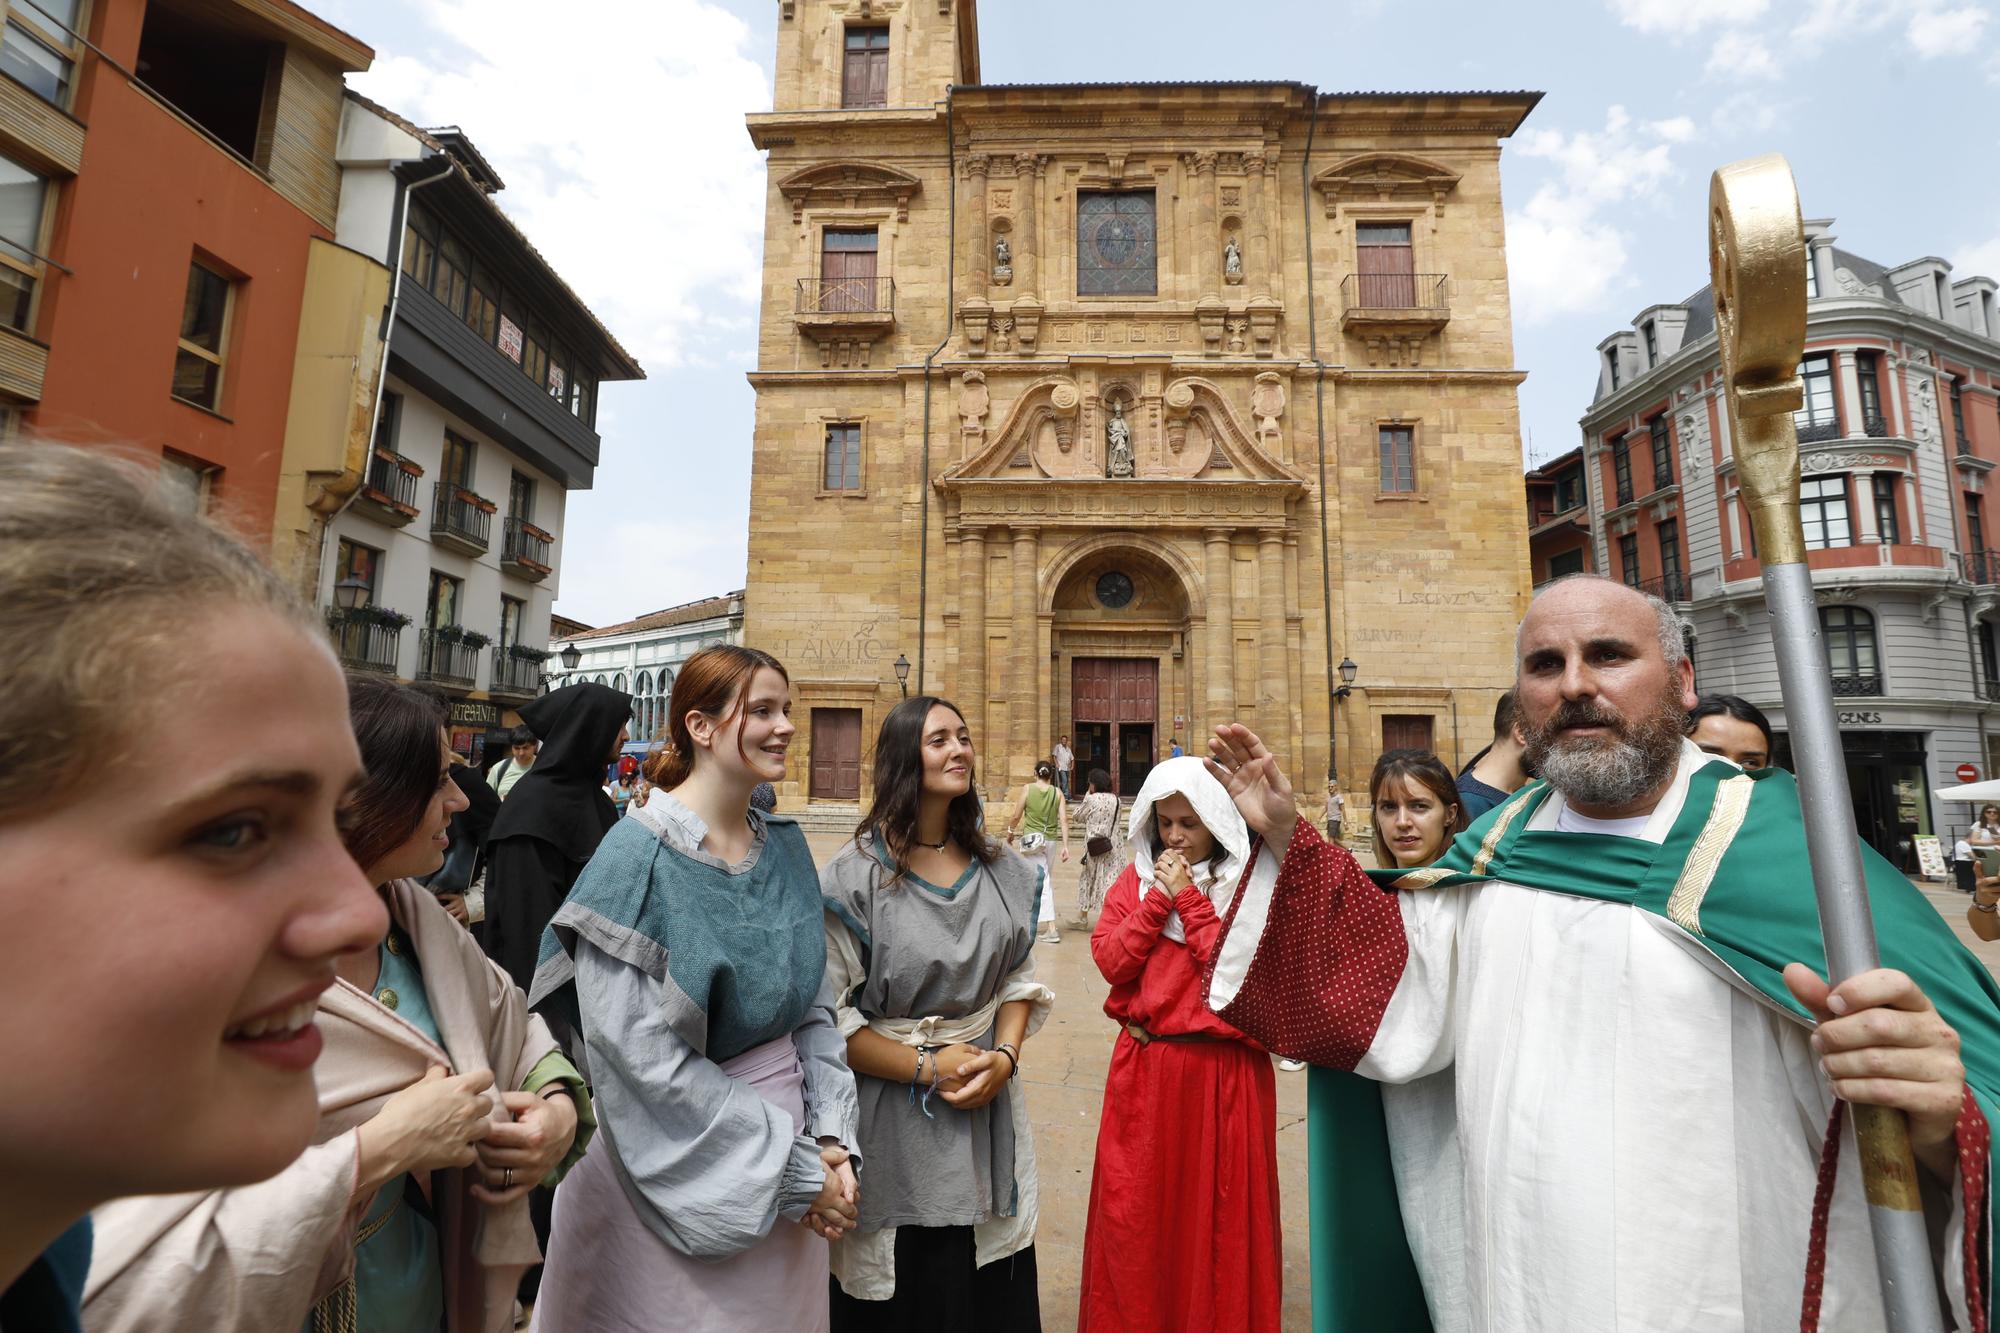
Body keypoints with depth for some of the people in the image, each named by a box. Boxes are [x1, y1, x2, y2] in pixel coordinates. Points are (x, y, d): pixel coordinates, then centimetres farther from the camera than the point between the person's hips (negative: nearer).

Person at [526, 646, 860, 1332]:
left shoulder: (785, 844, -1)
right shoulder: (640, 855, -19)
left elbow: (813, 1001, 4)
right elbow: (642, 1051, -22)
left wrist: (831, 1137, -7)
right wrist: (795, 1166, -17)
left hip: (790, 1130, 6)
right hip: (683, 1160, -5)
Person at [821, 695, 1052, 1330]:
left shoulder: (1000, 869, 2)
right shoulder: (856, 874, -15)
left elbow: (1019, 978, 8)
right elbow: (826, 1014, -15)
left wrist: (1005, 1056, -9)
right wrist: (926, 1068, -17)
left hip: (989, 1108, 5)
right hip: (892, 1114, -4)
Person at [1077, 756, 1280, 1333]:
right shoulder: (1137, 876, 4)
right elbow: (1109, 959, -5)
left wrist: (1188, 898, -16)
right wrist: (1159, 899, -13)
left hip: (1221, 1072, -3)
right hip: (1142, 1065, 4)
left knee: (1215, 1211, 11)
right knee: (1134, 1211, 14)